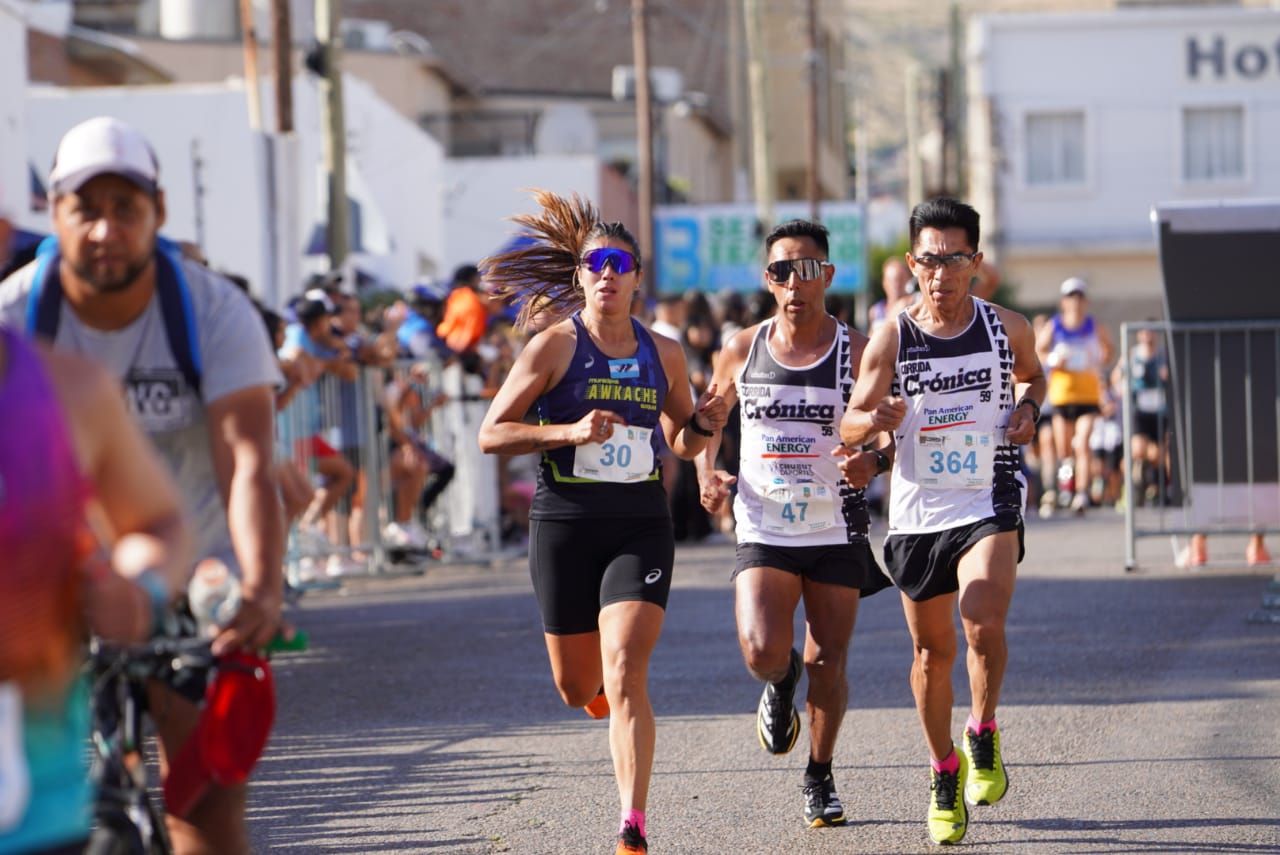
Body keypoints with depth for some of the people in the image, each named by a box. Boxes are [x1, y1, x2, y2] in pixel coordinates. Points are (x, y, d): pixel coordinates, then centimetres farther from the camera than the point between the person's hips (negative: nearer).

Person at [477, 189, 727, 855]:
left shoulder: (663, 354, 7)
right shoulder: (554, 347, -3)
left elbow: (680, 444, 20)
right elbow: (491, 433, -5)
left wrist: (704, 425, -2)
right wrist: (567, 431, -18)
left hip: (641, 525, 0)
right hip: (565, 524, 0)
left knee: (624, 674, -16)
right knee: (577, 688, 11)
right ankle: (598, 682, 51)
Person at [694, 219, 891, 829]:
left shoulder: (857, 352, -6)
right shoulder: (742, 351, 0)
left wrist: (874, 463, -23)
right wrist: (706, 474, -2)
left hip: (837, 531, -1)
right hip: (763, 529, 1)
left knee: (828, 664, 3)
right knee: (762, 651, -17)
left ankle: (820, 777, 26)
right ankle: (781, 684, 21)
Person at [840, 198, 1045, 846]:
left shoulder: (1007, 328, -2)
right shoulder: (891, 339, -6)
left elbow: (1032, 374, 21)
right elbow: (848, 426, -3)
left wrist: (1027, 409, -1)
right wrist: (878, 417, -25)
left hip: (990, 505, -1)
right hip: (917, 511, 1)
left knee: (983, 626, -24)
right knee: (932, 651, 11)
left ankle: (983, 736, 1)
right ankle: (944, 774, 30)